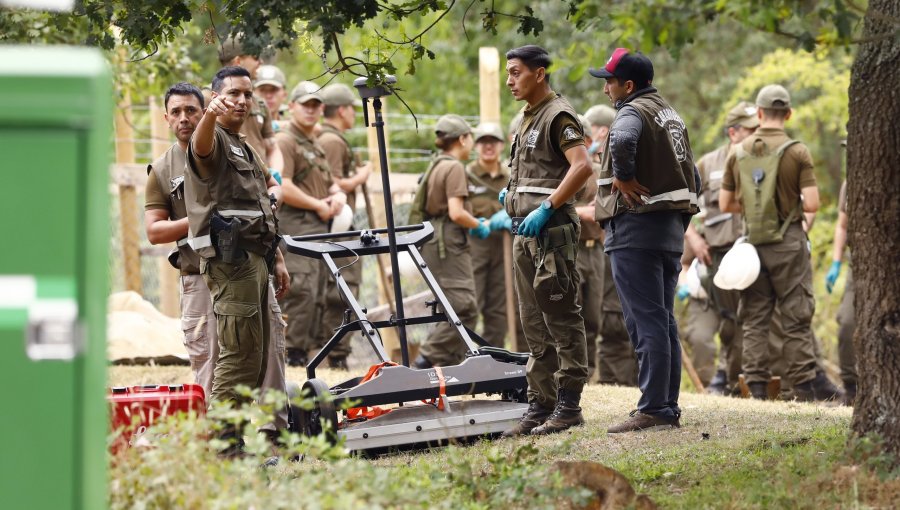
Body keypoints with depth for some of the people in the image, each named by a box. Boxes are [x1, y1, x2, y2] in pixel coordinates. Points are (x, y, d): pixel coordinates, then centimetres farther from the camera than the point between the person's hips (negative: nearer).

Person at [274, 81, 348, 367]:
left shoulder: (315, 146, 25)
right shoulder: (285, 142, -7)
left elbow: (330, 183, 34)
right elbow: (283, 188, -18)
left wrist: (338, 195, 9)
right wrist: (319, 206, -10)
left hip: (320, 227, 10)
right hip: (296, 227, -10)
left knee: (316, 295, 9)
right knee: (302, 291, -17)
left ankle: (306, 350, 13)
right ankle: (291, 353, -16)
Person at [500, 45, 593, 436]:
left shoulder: (558, 115, -10)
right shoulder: (527, 119, 20)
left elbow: (582, 166, -22)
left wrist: (546, 208, -24)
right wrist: (511, 194, 18)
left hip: (551, 229, -10)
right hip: (526, 232, 10)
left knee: (562, 319, -7)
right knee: (534, 322, 11)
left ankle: (568, 405, -5)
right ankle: (540, 404, 15)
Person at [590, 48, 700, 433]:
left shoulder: (633, 112, -9)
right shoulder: (671, 115, 20)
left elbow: (622, 141, -35)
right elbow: (693, 178, 23)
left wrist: (624, 177, -20)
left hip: (635, 230, -9)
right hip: (671, 230, 9)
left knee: (646, 322, -9)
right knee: (663, 322, 12)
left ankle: (652, 410, -11)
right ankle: (669, 408, 14)